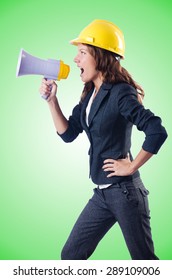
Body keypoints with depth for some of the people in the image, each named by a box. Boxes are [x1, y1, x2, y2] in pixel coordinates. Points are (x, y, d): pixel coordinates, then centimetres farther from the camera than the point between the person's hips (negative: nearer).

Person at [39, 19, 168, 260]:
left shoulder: (120, 93, -17)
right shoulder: (90, 94, 8)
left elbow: (158, 132, -25)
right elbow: (68, 133, 10)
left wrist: (132, 166, -16)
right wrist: (51, 99, 1)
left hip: (125, 191, -8)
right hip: (102, 193, 8)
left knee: (144, 259, 7)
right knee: (70, 255, 12)